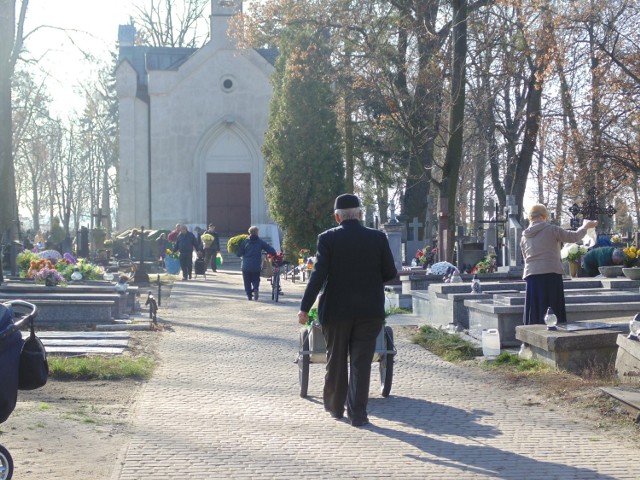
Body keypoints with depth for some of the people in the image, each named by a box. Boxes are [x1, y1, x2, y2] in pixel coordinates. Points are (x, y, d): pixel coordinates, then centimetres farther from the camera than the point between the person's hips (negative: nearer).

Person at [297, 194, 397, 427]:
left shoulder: (327, 239, -8)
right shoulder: (378, 238, -3)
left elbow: (318, 274, -14)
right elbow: (390, 272, 1)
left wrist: (305, 307, -12)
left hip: (336, 310, 0)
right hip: (369, 311, 0)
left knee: (336, 360, 15)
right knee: (361, 362, 4)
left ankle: (335, 406, 29)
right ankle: (357, 413, 0)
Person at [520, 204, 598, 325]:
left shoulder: (524, 237, 12)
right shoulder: (551, 229, -3)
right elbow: (574, 237, -4)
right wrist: (586, 226, 13)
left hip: (532, 276, 4)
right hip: (552, 275, -4)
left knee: (534, 315, 4)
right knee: (556, 315, 2)